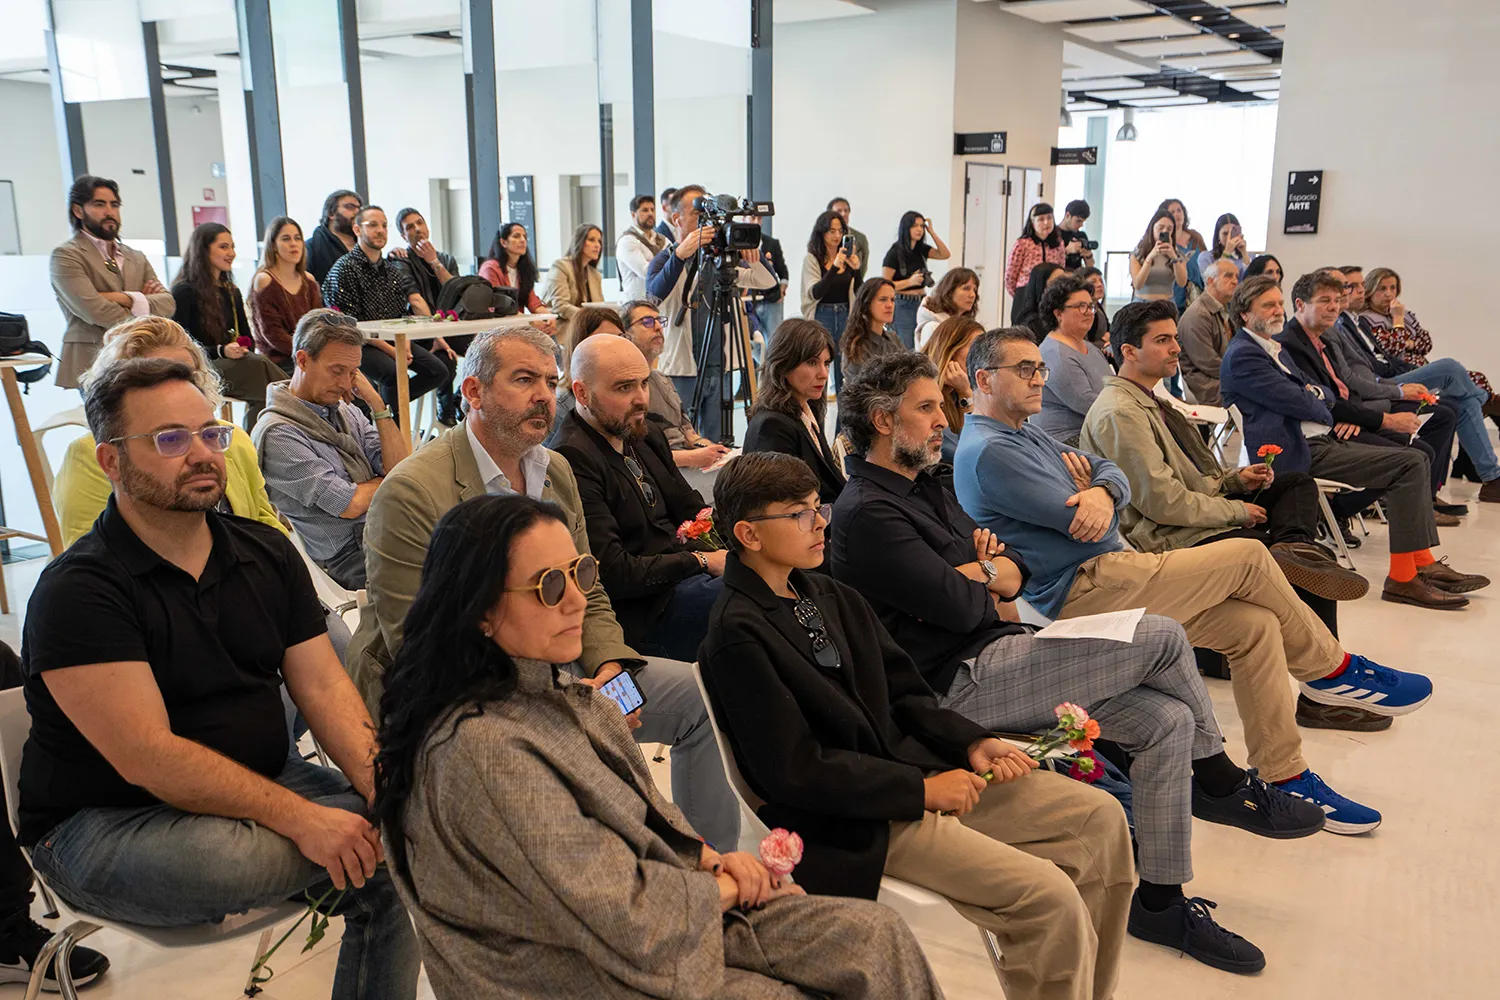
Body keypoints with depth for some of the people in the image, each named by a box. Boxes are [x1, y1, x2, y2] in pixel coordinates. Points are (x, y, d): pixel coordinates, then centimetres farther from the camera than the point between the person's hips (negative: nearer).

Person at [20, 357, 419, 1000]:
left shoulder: (267, 553, 4)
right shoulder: (76, 592, -16)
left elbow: (323, 688, -1)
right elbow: (148, 758, -24)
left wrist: (387, 789, -18)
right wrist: (300, 818, -30)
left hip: (260, 780, 6)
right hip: (105, 821, -6)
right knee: (234, 856, -37)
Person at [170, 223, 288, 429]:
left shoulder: (231, 292, 22)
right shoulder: (184, 292, 1)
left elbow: (247, 337, 19)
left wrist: (242, 348, -6)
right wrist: (221, 351, -21)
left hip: (232, 363, 6)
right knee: (259, 365, -34)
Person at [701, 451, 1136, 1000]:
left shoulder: (832, 597, 10)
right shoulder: (737, 637, -15)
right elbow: (793, 771, -19)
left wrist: (972, 743, -2)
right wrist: (921, 789, -16)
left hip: (913, 766, 9)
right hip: (854, 821, -9)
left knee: (1100, 816, 5)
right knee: (1048, 896, -20)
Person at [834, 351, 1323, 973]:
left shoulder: (924, 487, 18)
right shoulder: (867, 513, -15)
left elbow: (1015, 569, 16)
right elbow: (959, 607, -21)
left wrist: (981, 573, -8)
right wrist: (985, 582, 2)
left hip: (991, 659, 10)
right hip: (957, 688, -10)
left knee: (1168, 721, -3)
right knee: (1162, 637, -13)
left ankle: (1160, 903, 8)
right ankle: (1225, 786, 11)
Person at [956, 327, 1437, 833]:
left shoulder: (1024, 435, 20)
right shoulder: (987, 452, -14)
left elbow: (1113, 473, 11)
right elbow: (1080, 522, -19)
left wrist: (1101, 492, -14)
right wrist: (1086, 495, 5)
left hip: (1105, 575, 10)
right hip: (1083, 590, -10)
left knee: (1255, 625, -1)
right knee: (1249, 557, -9)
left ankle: (1285, 776, 7)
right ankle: (1335, 669, 12)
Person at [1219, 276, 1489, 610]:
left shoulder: (1275, 347, 21)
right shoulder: (1242, 356, -12)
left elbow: (1312, 390, 22)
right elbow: (1298, 402, -16)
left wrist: (1348, 415, 1)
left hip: (1322, 437, 10)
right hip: (1297, 452, -10)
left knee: (1416, 459, 5)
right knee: (1408, 465, -16)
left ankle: (1424, 564, 6)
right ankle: (1402, 578, -14)